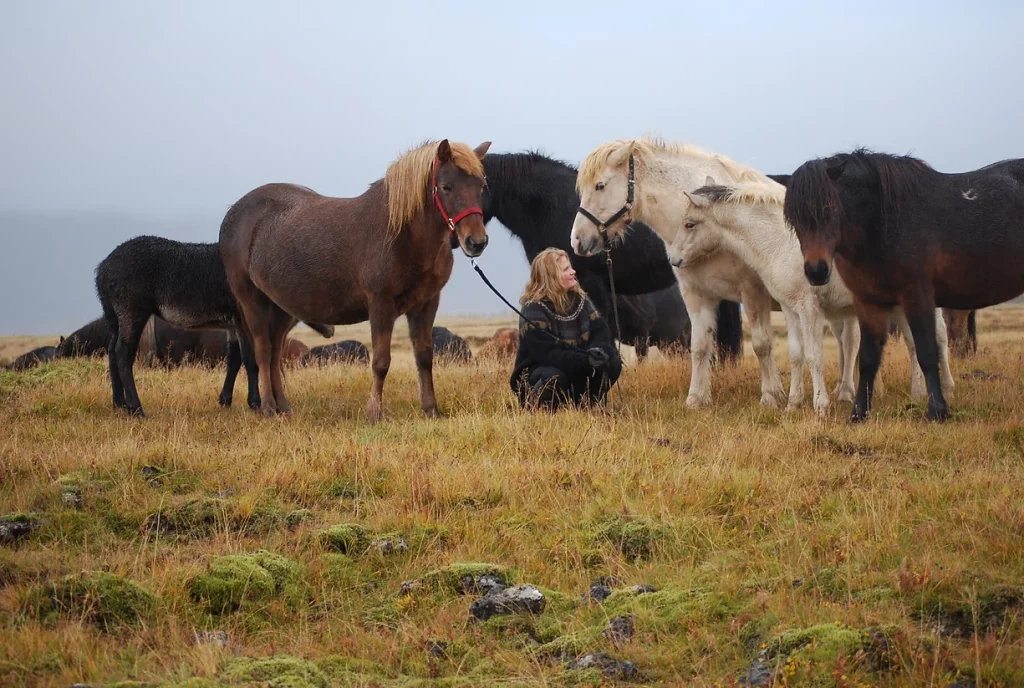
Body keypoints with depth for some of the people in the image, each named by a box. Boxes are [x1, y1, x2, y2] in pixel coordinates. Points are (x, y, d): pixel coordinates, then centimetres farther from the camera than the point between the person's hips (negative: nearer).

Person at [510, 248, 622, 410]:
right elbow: (546, 354, -29)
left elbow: (601, 330, -5)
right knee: (554, 378, -39)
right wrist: (586, 360, -39)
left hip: (575, 372, 6)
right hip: (538, 373, -6)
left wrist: (597, 351, -30)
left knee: (612, 363, -16)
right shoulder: (534, 310, -21)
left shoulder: (578, 298, 0)